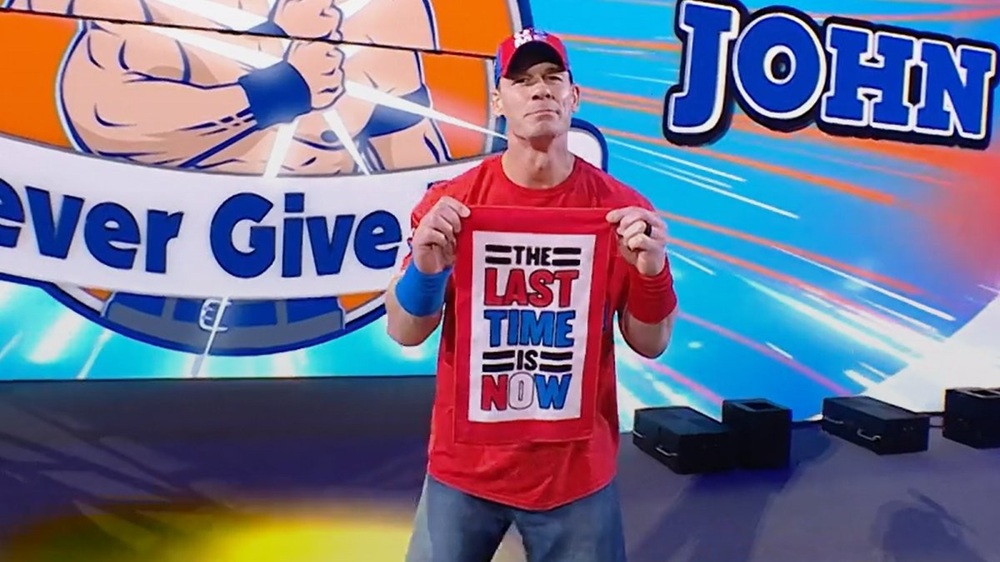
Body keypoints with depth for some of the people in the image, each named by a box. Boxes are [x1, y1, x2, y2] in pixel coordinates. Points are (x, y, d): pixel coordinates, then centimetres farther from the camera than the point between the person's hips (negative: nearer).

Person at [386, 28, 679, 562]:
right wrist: (426, 267, -25)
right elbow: (404, 333, -5)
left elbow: (651, 344, -2)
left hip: (577, 470, 0)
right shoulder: (450, 202, -8)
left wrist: (651, 269, -21)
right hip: (465, 466, 0)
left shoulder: (621, 207, -8)